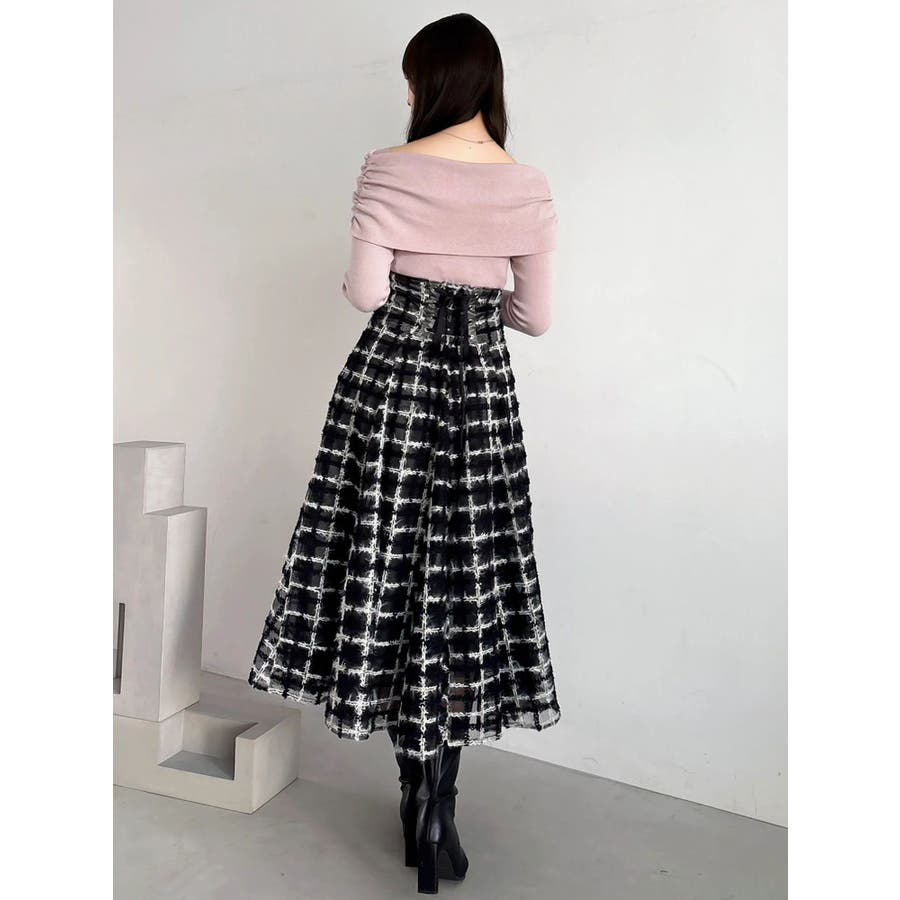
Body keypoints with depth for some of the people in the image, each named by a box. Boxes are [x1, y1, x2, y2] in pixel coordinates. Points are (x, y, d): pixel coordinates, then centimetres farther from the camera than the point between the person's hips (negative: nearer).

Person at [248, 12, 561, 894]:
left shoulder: (387, 169, -4)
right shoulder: (530, 187, 3)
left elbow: (364, 291, -7)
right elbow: (537, 316, 4)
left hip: (390, 376, -1)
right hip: (481, 387, 2)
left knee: (387, 565, 8)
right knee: (468, 579, 7)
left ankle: (419, 787, 19)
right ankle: (436, 807, 10)